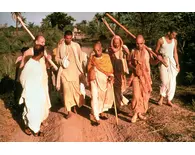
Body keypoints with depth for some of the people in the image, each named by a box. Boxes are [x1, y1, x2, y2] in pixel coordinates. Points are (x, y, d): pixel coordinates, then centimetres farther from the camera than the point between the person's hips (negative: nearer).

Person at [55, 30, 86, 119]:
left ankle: (76, 106, 32)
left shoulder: (76, 45, 1)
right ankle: (69, 111, 4)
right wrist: (61, 62, -13)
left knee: (76, 88, 6)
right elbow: (57, 58, 8)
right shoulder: (60, 46, 1)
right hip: (64, 71, -1)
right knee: (66, 90, -3)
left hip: (75, 71, 1)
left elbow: (81, 57, 7)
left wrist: (80, 68, 2)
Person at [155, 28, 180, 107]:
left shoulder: (174, 41, 9)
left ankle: (169, 100, 10)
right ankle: (161, 97, 14)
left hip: (172, 62, 4)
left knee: (172, 82, 0)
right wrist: (160, 54, -18)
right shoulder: (161, 40, -4)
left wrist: (177, 64, 8)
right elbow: (156, 51, 2)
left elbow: (175, 53, 12)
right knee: (165, 81, -9)